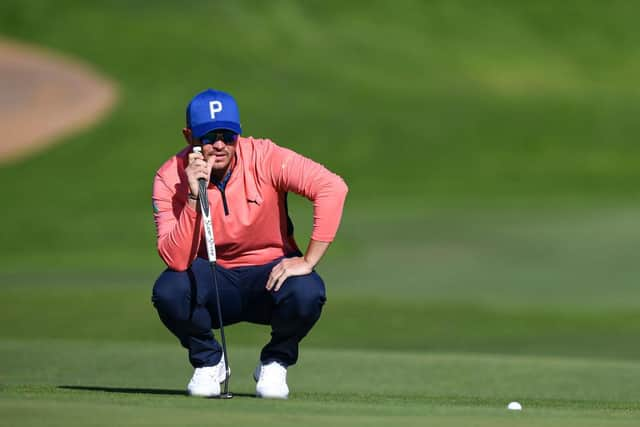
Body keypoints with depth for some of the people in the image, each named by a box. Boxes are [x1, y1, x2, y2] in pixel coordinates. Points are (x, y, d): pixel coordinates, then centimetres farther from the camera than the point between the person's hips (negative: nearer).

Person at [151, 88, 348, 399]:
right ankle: (208, 362, 3)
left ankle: (274, 363, 1)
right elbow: (176, 260, -25)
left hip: (271, 273, -1)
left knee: (307, 294, -33)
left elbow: (332, 188, -30)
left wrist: (307, 261, -31)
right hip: (212, 277, 1)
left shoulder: (264, 158, -19)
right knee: (168, 291, -31)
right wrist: (193, 198, -36)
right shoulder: (170, 178, -16)